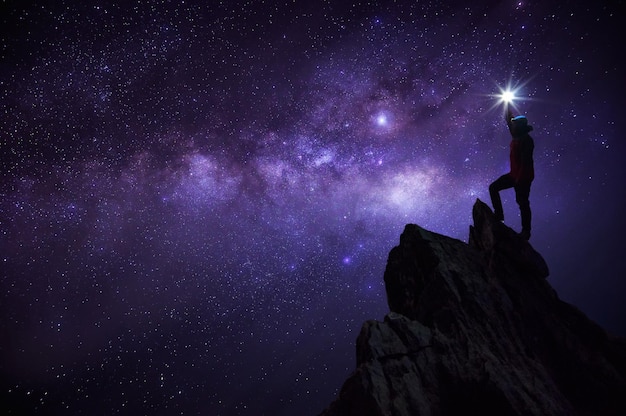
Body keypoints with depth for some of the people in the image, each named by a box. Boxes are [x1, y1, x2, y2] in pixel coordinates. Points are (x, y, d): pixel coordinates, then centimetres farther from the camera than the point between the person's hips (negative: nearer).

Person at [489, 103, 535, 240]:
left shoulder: (526, 140, -19)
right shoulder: (517, 136, 5)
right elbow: (508, 118, 12)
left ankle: (526, 231, 9)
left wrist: (519, 179, -23)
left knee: (522, 203, -2)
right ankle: (499, 216, 13)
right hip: (514, 174, 9)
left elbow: (525, 161, -23)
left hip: (523, 176, -9)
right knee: (493, 188, 8)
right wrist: (507, 104, 10)